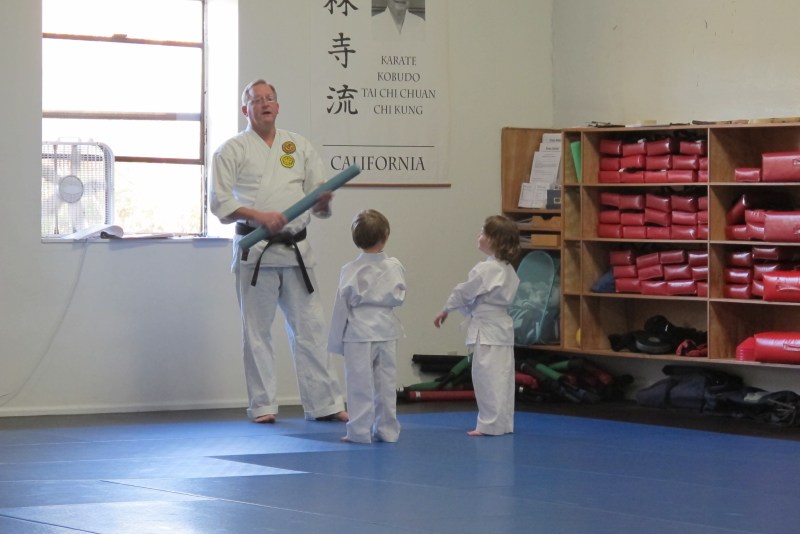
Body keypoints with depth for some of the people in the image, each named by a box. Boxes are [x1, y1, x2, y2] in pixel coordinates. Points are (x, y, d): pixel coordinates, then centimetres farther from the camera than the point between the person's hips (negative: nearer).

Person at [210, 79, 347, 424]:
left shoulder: (300, 146, 13)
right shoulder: (232, 150, 1)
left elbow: (317, 199, 13)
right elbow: (219, 202, -6)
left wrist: (323, 201, -12)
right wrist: (260, 217, -18)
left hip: (296, 250, 3)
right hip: (255, 251, -3)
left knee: (310, 328, 4)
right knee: (257, 331, 3)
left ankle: (324, 404, 7)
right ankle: (262, 406, 11)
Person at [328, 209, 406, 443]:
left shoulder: (350, 270, -7)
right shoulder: (394, 266, -4)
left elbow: (342, 305, -3)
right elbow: (398, 297, -3)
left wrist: (336, 340, 5)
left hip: (358, 333, -2)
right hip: (386, 330, 2)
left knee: (360, 383, 1)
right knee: (386, 382, 10)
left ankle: (360, 431, 3)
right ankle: (386, 430, 14)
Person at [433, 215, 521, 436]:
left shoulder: (484, 270, -17)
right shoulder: (508, 269, 9)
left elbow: (463, 293, -9)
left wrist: (444, 311, 6)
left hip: (486, 329, -9)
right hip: (503, 325, 9)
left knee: (488, 377, -4)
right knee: (502, 376, 12)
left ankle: (490, 424, -1)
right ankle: (503, 422, 18)